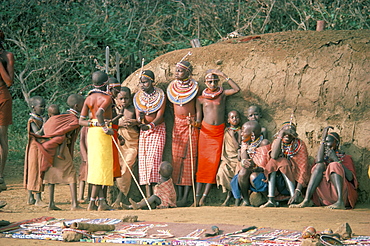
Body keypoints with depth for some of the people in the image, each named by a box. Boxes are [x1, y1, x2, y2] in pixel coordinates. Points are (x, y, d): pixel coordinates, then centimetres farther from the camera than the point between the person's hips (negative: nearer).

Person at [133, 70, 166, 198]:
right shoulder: (137, 97, 6)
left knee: (153, 158, -16)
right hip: (143, 130, 4)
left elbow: (160, 115, -12)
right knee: (143, 159, -7)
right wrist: (140, 118, -23)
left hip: (158, 129, -4)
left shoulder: (160, 95, -5)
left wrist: (150, 125, -30)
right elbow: (137, 116, 2)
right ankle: (148, 194, -8)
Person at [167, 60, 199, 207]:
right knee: (177, 157, 0)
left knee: (189, 157, -7)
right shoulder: (172, 87, 8)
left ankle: (186, 196, -8)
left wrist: (195, 121, -10)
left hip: (191, 124, -5)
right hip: (177, 124, 5)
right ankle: (179, 194, 2)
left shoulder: (194, 87, -4)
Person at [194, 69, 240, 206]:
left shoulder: (223, 94, 8)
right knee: (202, 163, -6)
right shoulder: (201, 99, 8)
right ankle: (197, 196, -7)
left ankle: (204, 197, -6)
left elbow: (237, 89, -6)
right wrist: (196, 123, -14)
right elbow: (199, 117, 9)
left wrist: (224, 76, -5)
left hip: (219, 132, 0)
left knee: (214, 163, -7)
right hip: (205, 130, 0)